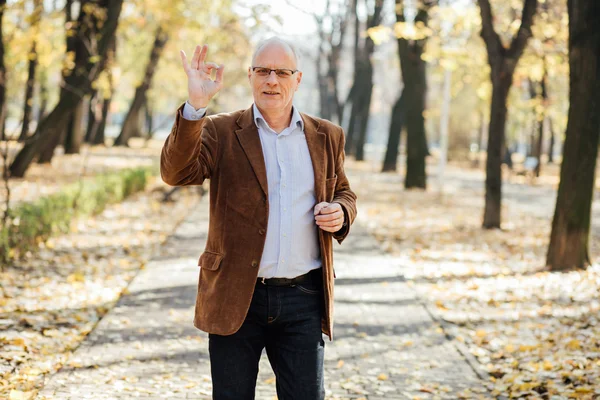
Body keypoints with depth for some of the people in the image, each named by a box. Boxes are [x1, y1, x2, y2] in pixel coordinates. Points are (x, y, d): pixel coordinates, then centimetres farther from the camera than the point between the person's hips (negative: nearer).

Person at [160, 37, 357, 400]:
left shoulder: (327, 137, 9)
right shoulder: (221, 132, 0)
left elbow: (345, 193, 21)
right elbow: (177, 172, -16)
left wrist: (340, 212, -4)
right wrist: (195, 105, -28)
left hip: (303, 298, 2)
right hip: (236, 297, -2)